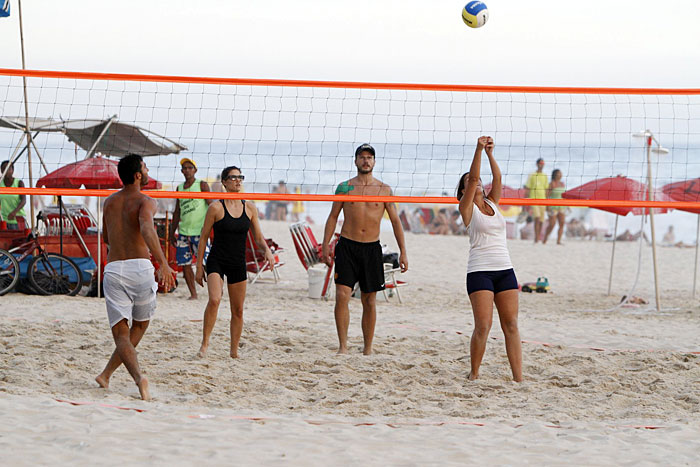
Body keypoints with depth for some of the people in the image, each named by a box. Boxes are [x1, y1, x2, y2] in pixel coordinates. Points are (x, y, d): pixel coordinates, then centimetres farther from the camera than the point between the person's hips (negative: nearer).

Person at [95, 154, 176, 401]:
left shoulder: (110, 202, 15)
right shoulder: (145, 201, -3)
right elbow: (147, 228, -24)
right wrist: (162, 263, -33)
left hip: (113, 269, 3)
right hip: (140, 268, -3)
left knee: (121, 334, -2)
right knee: (140, 325, 21)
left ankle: (138, 376, -27)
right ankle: (106, 374, 20)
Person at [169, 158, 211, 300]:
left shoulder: (202, 185, 0)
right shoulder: (179, 188, 15)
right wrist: (172, 232, 19)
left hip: (199, 231, -5)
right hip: (183, 231, 5)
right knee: (184, 264, 1)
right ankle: (193, 293, 9)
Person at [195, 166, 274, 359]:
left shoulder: (250, 207, 4)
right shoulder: (216, 208, -7)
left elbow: (258, 236, 11)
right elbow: (204, 237, -2)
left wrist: (267, 250, -11)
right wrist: (199, 267, -3)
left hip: (238, 263, 4)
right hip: (216, 261, -4)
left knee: (238, 310, 8)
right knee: (214, 299, -26)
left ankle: (234, 351, 21)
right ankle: (205, 343, -13)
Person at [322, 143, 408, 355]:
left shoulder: (384, 190, 5)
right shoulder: (344, 187, 5)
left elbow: (395, 221, 8)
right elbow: (333, 217, 9)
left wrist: (403, 252, 3)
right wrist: (325, 246, 1)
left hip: (372, 248, 1)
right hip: (347, 246, -1)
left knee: (369, 301, 5)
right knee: (342, 296, -13)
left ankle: (368, 349, 13)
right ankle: (343, 346, -8)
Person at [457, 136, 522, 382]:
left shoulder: (492, 203, 16)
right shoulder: (467, 208, 3)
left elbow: (497, 179, 2)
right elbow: (473, 178, -10)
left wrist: (490, 154, -10)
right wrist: (479, 150, -16)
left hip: (505, 269, 5)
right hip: (480, 271, -5)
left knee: (511, 325, -1)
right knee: (483, 326, -11)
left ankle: (518, 377, -4)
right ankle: (474, 375, 2)